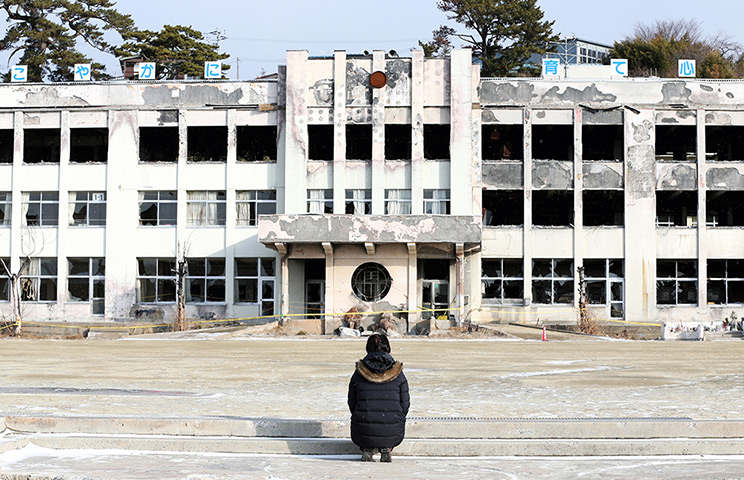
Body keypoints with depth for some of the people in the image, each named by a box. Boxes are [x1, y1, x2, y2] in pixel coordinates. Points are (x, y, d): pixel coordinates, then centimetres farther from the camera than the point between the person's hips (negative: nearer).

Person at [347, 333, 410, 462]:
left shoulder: (358, 374, 4)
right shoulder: (398, 374, 3)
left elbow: (352, 403, 10)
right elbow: (405, 404, 7)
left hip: (363, 432, 0)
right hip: (393, 434, 0)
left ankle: (367, 449, 8)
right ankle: (386, 448, 9)